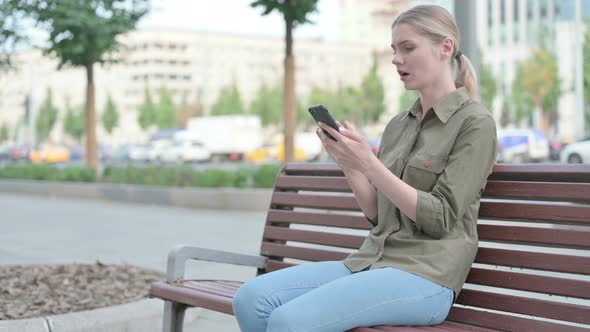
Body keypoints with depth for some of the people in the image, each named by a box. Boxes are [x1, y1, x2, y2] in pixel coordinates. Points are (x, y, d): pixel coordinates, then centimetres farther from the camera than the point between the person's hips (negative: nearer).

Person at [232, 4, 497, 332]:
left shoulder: (475, 123, -3)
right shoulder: (397, 125, 17)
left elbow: (440, 218, -11)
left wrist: (369, 163, -18)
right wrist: (348, 163, -1)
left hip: (424, 276, -7)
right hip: (371, 262, 7)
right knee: (252, 298, -16)